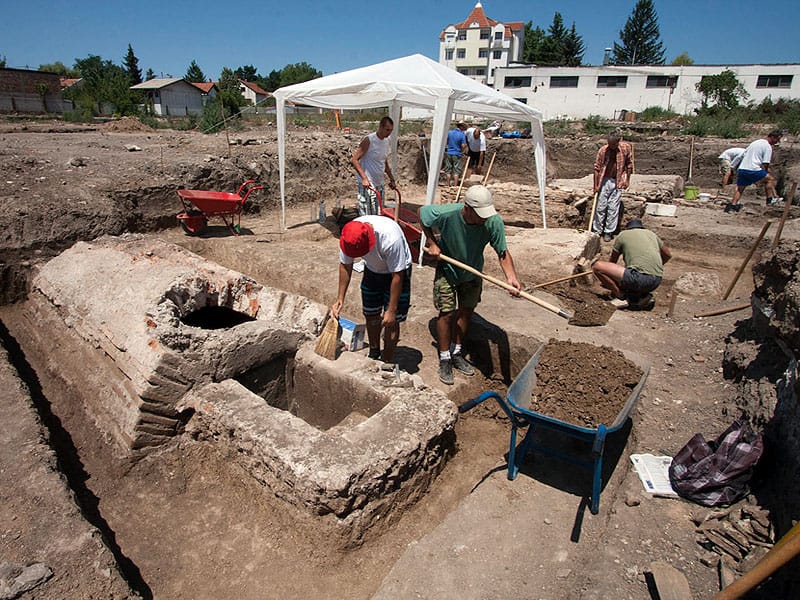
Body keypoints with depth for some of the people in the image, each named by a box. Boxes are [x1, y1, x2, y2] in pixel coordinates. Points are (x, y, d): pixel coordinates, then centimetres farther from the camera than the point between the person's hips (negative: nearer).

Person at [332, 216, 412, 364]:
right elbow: (345, 265, -9)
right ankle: (374, 354, 34)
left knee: (391, 321, -6)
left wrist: (392, 310, -26)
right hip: (372, 270, 5)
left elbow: (397, 276, -31)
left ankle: (387, 363, 10)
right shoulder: (348, 236, -25)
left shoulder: (390, 238, -40)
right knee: (371, 315, 13)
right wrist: (340, 299, -11)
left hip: (397, 270, -5)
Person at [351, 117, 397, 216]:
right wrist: (364, 178, -25)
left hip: (379, 184, 8)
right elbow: (354, 159, -17)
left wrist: (392, 179, 18)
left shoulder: (387, 142, 9)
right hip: (367, 184, -8)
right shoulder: (369, 140, -14)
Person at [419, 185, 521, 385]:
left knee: (466, 311, 13)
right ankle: (445, 359, 16)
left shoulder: (494, 222, -29)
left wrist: (511, 277, -41)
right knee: (446, 312, -2)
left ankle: (456, 353, 33)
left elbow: (503, 253, -23)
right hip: (447, 269, -3)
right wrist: (432, 243, -15)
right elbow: (422, 212, -13)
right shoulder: (446, 214, -33)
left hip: (473, 271, 3)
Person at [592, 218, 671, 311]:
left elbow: (612, 261, 23)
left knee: (597, 266, -2)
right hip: (656, 282, 6)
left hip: (639, 277, -6)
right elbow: (668, 255, 35)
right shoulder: (651, 233, 24)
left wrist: (606, 281, 38)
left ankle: (621, 294, -6)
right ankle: (643, 295, 8)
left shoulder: (623, 235, 12)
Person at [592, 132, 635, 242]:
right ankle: (597, 231, 12)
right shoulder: (603, 150, -9)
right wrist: (595, 185, -8)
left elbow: (629, 164, 6)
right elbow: (597, 168, -6)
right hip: (604, 180, 0)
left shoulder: (626, 148, -5)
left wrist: (627, 180, 5)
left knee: (613, 208, 2)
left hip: (618, 182, 0)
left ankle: (608, 232, 11)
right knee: (600, 207, 2)